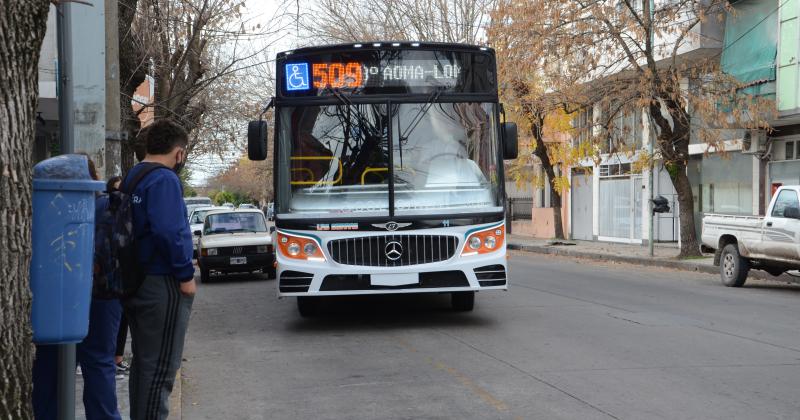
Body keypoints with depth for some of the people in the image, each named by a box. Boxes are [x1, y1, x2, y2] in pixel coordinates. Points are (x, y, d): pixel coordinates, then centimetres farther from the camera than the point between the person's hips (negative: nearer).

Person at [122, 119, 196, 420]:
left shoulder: (130, 178, 14)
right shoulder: (164, 179, -15)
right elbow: (168, 231, -25)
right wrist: (186, 275, -16)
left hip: (135, 280, 9)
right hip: (162, 283, -9)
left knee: (142, 361, 17)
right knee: (161, 366, -3)